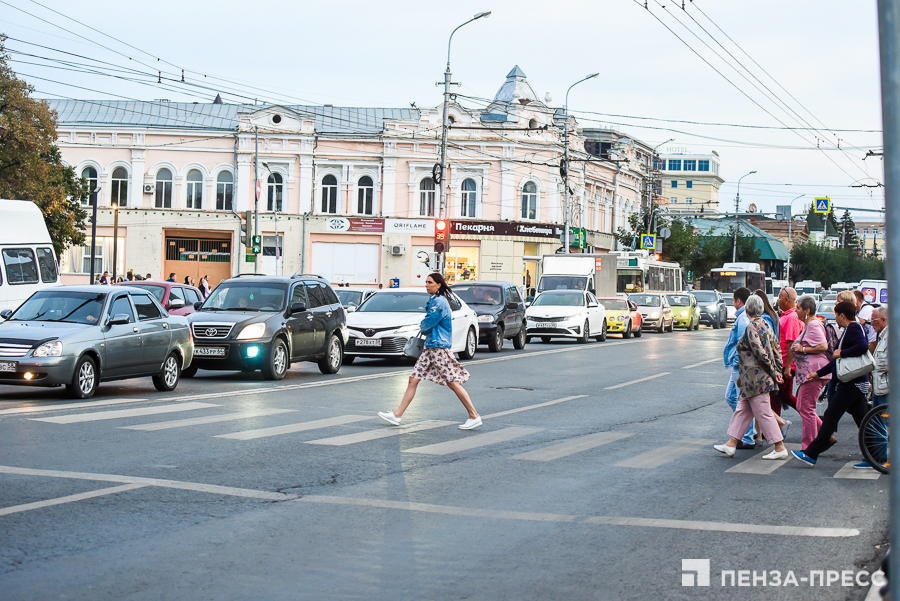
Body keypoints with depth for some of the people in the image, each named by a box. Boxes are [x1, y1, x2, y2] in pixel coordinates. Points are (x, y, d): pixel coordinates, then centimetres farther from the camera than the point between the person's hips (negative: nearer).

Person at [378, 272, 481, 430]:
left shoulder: (440, 302, -14)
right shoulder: (433, 301, 17)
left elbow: (427, 324, -14)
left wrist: (423, 328, 6)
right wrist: (426, 331, 4)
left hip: (439, 347, -10)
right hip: (430, 347, 10)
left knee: (453, 383, -7)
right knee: (413, 380, 6)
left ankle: (474, 417, -1)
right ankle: (397, 415, 8)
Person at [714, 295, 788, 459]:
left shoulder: (751, 327, -17)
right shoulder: (766, 324, 10)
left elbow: (760, 353, -21)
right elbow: (775, 350, 11)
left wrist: (773, 372, -12)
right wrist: (777, 371, 12)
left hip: (756, 377, -10)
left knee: (763, 413, -3)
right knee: (742, 409, 14)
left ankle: (780, 449, 0)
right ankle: (731, 444, 19)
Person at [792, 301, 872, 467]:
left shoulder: (853, 328, -12)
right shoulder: (851, 329, 19)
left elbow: (863, 346, -32)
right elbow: (839, 360, 26)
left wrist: (841, 353, -21)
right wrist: (819, 373, 26)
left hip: (851, 383, -10)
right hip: (857, 383, 10)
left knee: (830, 417, -7)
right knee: (862, 420, 10)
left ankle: (811, 455, -5)